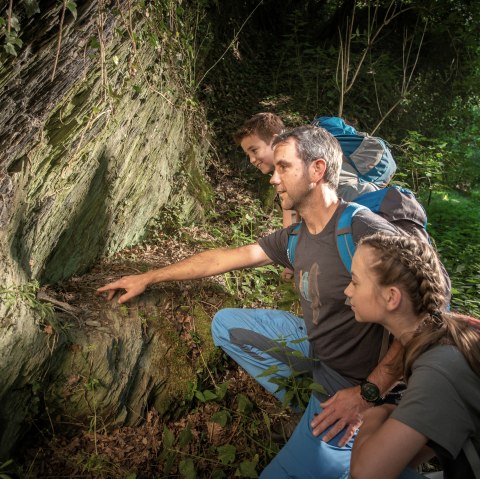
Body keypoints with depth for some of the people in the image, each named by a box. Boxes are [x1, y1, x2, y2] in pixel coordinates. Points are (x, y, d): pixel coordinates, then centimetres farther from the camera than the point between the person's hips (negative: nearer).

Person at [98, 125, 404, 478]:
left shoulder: (367, 232, -26)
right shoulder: (295, 237, -2)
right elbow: (225, 258, 5)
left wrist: (368, 394, -26)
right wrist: (148, 278, 10)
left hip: (353, 379, -7)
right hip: (313, 343, 8)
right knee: (225, 323, 10)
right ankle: (307, 407, 7)